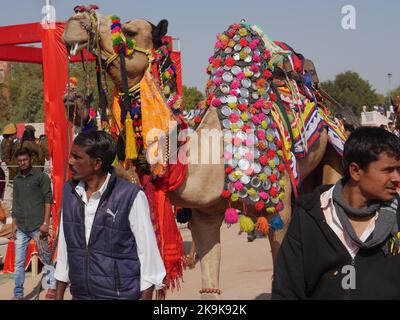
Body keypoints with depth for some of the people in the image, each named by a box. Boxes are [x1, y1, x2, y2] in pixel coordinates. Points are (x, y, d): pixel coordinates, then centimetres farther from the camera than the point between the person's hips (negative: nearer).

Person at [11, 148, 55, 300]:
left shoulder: (41, 177, 0)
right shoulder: (16, 180, 14)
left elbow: (48, 200, -4)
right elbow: (15, 204, 18)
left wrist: (45, 223, -11)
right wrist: (14, 224, 11)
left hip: (37, 226, -5)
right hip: (21, 228, 5)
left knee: (46, 258, 4)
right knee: (18, 262, 4)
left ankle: (52, 287, 15)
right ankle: (18, 294, 11)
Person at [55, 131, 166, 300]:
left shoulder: (131, 196, -14)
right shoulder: (69, 191, 3)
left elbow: (148, 252, -9)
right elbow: (64, 247, 10)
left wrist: (146, 297, -9)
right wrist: (58, 295, 11)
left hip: (121, 294, -4)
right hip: (79, 294, 5)